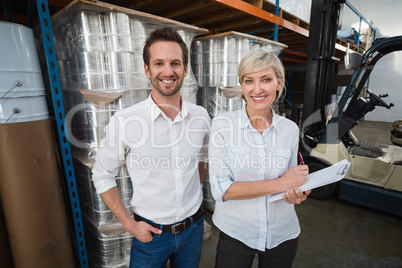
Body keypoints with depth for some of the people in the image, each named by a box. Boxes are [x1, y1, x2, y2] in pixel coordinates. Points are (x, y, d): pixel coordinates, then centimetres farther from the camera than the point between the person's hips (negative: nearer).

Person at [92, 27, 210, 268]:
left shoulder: (200, 116, -9)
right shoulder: (124, 121, -19)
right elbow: (102, 176, -7)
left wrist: (193, 193, 4)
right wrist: (130, 224, -8)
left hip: (193, 227, 4)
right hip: (150, 233, -3)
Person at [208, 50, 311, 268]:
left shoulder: (290, 129, -5)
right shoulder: (222, 124, -16)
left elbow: (290, 180, 7)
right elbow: (220, 189, -20)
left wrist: (297, 193, -15)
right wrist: (278, 184, -23)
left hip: (282, 235, 3)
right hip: (236, 234, -2)